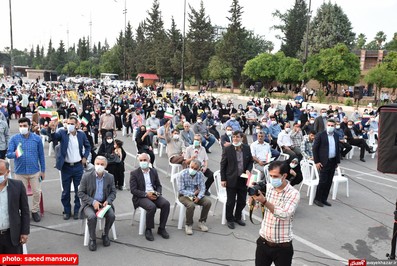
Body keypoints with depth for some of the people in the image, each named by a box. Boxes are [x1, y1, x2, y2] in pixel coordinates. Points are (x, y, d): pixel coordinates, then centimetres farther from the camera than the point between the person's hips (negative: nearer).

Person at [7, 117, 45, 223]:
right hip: (20, 172, 0)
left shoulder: (37, 138, -3)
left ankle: (35, 211, 27)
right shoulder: (14, 138, -4)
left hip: (34, 171, 0)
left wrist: (43, 170, 4)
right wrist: (15, 154, -32)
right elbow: (8, 154, -8)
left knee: (37, 192, 7)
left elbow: (41, 155, 3)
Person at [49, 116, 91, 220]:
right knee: (66, 191, 10)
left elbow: (88, 146, 13)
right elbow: (54, 137, -25)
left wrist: (85, 157, 1)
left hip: (78, 166, 1)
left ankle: (77, 210, 24)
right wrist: (53, 130, -46)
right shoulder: (62, 133, -5)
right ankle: (67, 211, 25)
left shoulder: (81, 134, 1)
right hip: (66, 166, -1)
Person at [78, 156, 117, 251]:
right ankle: (92, 239, -6)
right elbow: (80, 193, -7)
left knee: (111, 215, -24)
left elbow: (113, 192, 6)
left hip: (104, 203, 2)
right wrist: (93, 202, -18)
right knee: (92, 217, -32)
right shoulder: (87, 176, -9)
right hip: (89, 204, -2)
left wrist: (108, 201, -15)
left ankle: (105, 235, 4)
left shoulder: (110, 177, -1)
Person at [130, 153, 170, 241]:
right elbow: (133, 190, -8)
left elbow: (158, 185, 17)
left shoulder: (154, 171, 13)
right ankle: (148, 230, -11)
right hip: (141, 197, -4)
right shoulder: (134, 173, -1)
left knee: (166, 204, -22)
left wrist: (158, 193, -6)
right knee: (152, 207, -33)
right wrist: (146, 194, -19)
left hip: (153, 195, 4)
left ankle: (161, 228, -7)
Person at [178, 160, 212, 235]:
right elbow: (180, 190, -18)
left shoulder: (200, 174, -6)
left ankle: (202, 222, 4)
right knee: (191, 205, -33)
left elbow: (202, 188, -6)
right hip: (184, 195, -4)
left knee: (208, 202, -17)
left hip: (196, 194, 4)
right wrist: (193, 193, -19)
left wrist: (198, 197, -24)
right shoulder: (183, 174, -17)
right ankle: (189, 225, -8)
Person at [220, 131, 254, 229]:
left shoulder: (247, 148, 0)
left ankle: (237, 217, 36)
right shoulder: (227, 149, -10)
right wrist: (223, 179, -7)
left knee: (242, 201, 14)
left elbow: (251, 161, 11)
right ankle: (230, 219, 27)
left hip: (243, 179, 4)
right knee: (231, 202, 7)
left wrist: (248, 170, -8)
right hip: (231, 180, -3)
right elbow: (223, 165, -5)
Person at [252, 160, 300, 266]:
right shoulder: (267, 187, 0)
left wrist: (264, 202, -35)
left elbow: (284, 215, -27)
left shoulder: (293, 193, -14)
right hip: (263, 242, 4)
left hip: (282, 247, -4)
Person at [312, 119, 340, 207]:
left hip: (333, 162, 6)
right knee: (323, 181, -5)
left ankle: (324, 199, 18)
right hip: (324, 162, -6)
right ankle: (317, 199, 9)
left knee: (329, 182, 8)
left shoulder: (336, 136, 11)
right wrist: (317, 162, -12)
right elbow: (315, 148, -8)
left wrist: (337, 161, 11)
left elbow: (338, 149, 16)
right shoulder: (320, 135, -7)